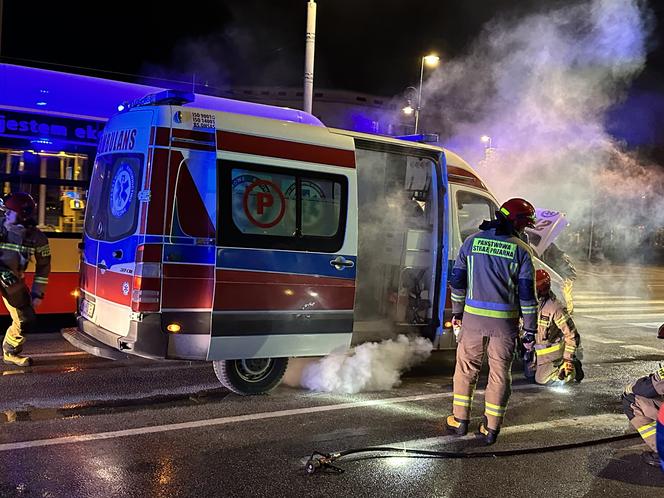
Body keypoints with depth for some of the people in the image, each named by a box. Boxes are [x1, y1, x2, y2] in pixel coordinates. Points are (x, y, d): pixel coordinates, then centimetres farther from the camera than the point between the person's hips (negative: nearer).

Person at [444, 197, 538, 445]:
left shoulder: (472, 241, 3)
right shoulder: (521, 250, -5)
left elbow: (457, 280, 6)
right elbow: (527, 293, -5)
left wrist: (457, 312, 17)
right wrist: (530, 328, 2)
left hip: (473, 317, 2)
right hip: (505, 322, -1)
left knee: (466, 368, 15)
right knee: (500, 372, 10)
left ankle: (460, 420, 21)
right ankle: (491, 428, 15)